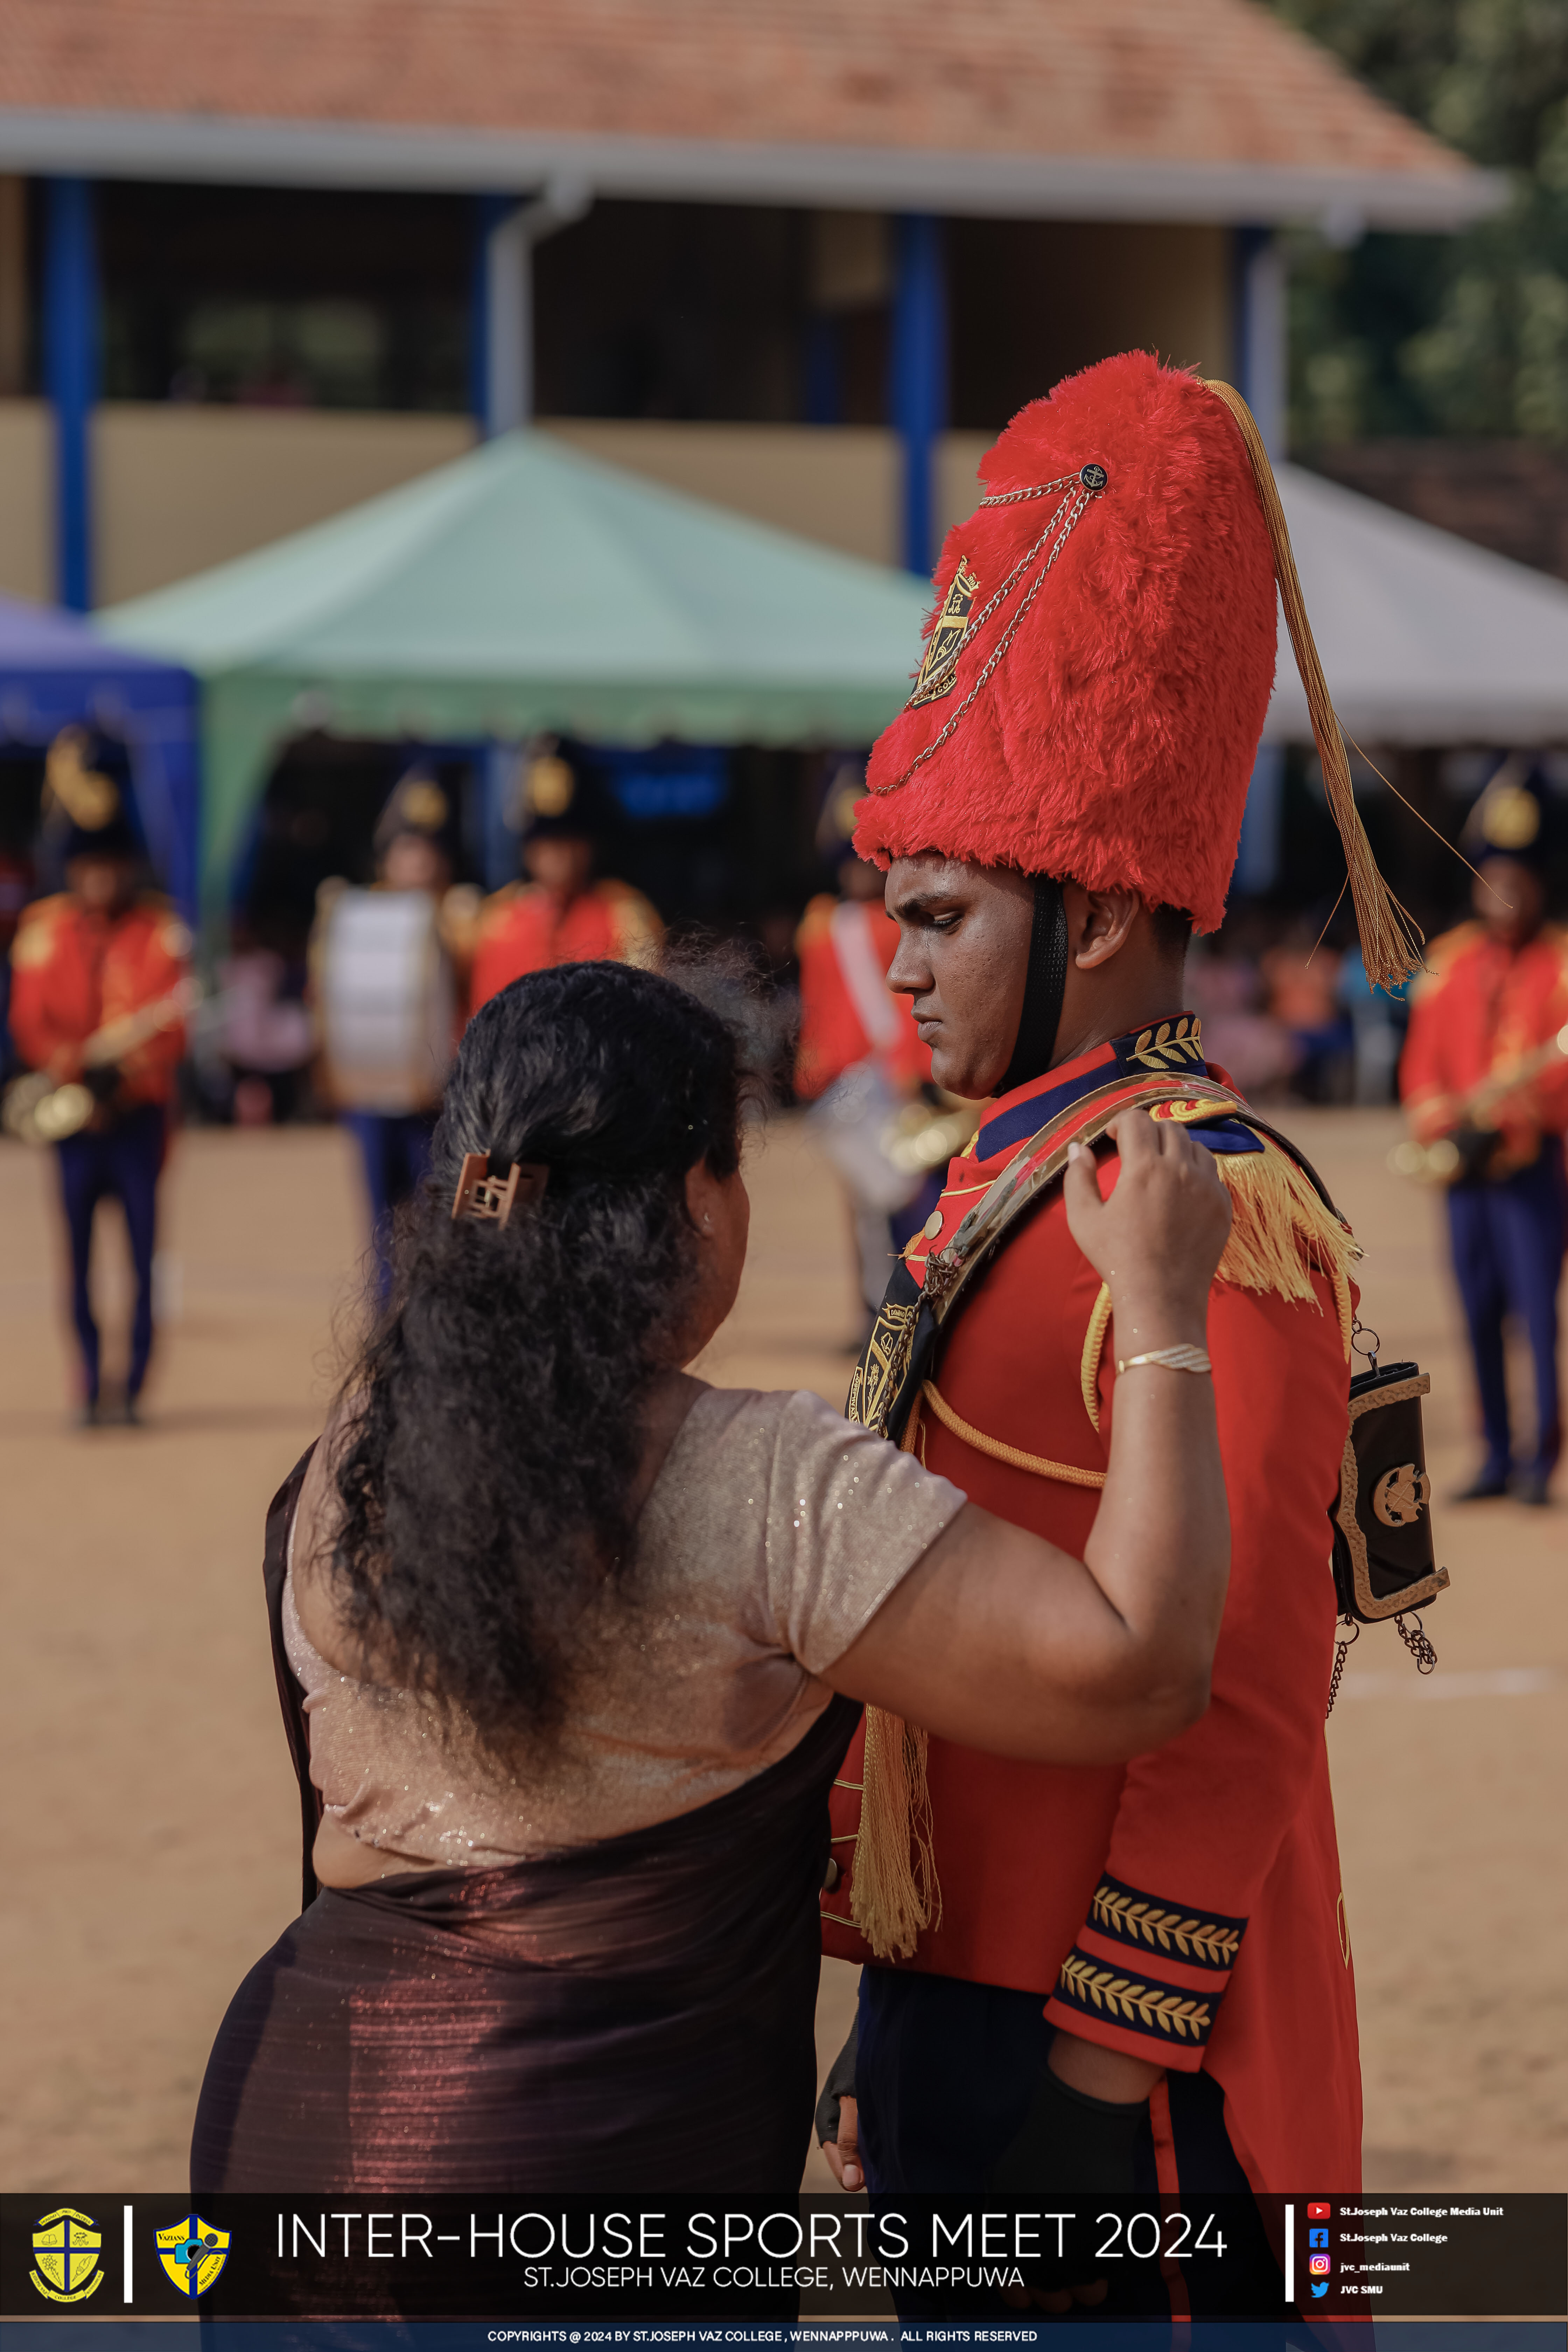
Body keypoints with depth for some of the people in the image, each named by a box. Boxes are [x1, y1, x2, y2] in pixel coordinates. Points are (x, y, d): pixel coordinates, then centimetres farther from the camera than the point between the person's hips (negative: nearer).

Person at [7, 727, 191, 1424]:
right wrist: (76, 1078, -12)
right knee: (80, 1252, 1)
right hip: (74, 1117, 1)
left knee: (143, 1248, -4)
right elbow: (30, 1020, 4)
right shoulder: (43, 930, 8)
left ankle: (133, 1385, 2)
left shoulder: (161, 930, 3)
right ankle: (89, 1386, 7)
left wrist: (126, 1081, -16)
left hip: (140, 1110, -1)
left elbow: (173, 1026, -2)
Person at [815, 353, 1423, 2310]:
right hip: (963, 1997, 9)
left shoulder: (1214, 1217, -16)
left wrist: (1102, 2096, -20)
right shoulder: (1013, 1178, 13)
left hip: (1112, 2039, -9)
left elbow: (1240, 1705, -20)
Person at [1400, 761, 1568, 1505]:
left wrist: (1508, 1118, -21)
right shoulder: (1449, 964, 11)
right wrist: (1445, 1130, -4)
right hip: (1464, 1168, 4)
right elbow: (1421, 1066, 13)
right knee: (1480, 1314, 7)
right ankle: (1497, 1457, 14)